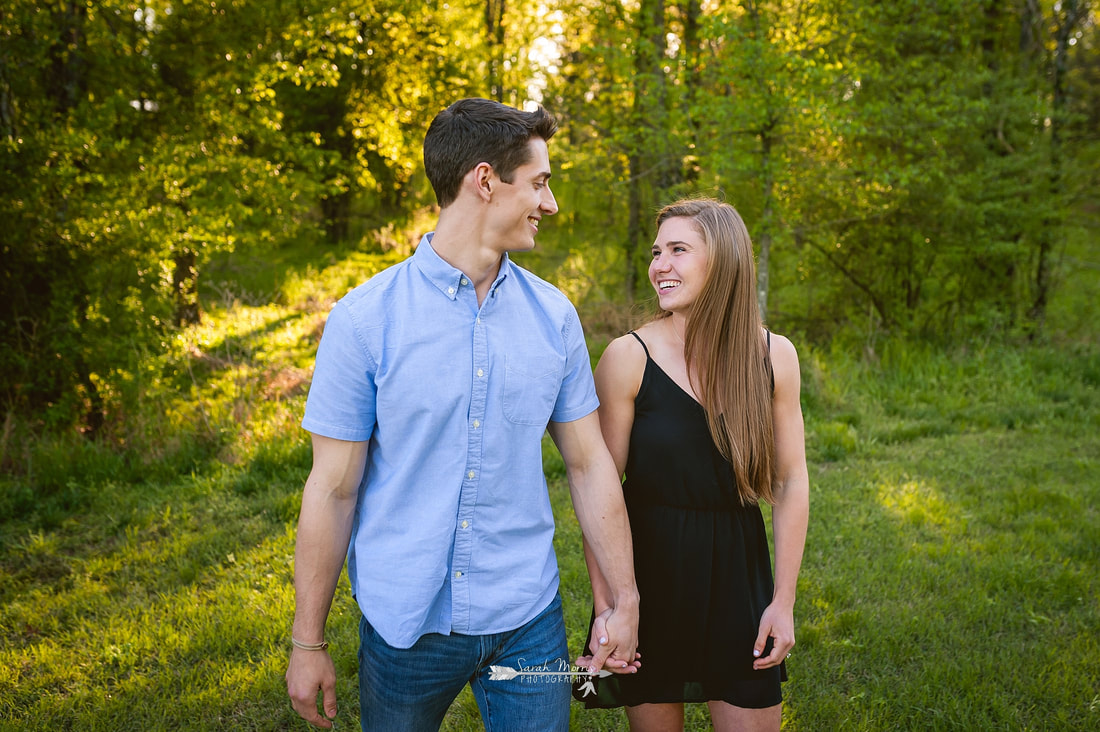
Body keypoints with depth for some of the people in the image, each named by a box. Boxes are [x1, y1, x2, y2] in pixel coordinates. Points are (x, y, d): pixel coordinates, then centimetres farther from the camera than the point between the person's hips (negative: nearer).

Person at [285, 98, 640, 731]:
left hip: (528, 618, 2)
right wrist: (308, 643, -3)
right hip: (405, 624, -2)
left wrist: (625, 602, 4)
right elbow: (333, 488, -7)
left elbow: (589, 462, 4)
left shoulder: (555, 316, 0)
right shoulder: (364, 319, -10)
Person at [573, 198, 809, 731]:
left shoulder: (774, 356, -3)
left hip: (738, 572, 2)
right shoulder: (628, 357, -11)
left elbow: (791, 481, 1)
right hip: (649, 570, -2)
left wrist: (783, 602, 0)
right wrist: (605, 605, -10)